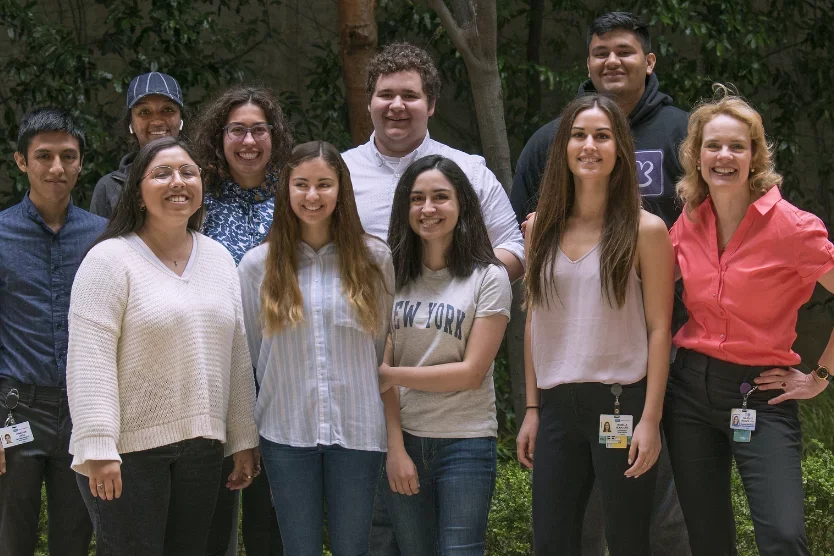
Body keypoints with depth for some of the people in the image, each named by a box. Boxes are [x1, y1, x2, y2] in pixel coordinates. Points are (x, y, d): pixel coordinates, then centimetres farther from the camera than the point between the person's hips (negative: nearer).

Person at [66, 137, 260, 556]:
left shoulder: (219, 259, 12)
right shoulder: (110, 259, -8)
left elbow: (237, 356, 15)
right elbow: (89, 361, -14)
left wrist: (243, 441, 13)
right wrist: (98, 450, -21)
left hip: (201, 448, 6)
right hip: (129, 450, -6)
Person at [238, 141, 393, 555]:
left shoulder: (374, 258, 1)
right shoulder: (257, 264, 1)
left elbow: (385, 345, 7)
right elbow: (247, 352, 7)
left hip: (357, 429, 0)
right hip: (286, 431, 0)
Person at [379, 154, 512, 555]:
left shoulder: (488, 278, -3)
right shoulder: (392, 276, 4)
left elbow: (472, 372, -7)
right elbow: (380, 366, 0)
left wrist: (394, 375, -7)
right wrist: (395, 447, -7)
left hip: (465, 442, -3)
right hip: (402, 437, 3)